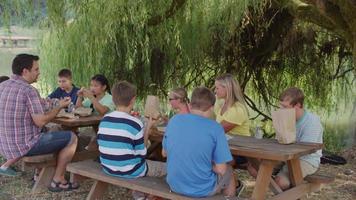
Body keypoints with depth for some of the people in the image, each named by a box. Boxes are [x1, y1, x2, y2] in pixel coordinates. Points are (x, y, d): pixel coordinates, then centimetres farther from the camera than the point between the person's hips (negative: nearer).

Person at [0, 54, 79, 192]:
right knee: (71, 138, 4)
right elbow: (40, 122, -19)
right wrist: (59, 107, -4)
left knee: (45, 134, 36)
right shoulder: (29, 90, -18)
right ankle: (58, 181, 10)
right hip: (25, 146, -8)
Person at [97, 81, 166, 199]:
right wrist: (147, 128, -5)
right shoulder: (135, 123, -20)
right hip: (129, 172, -7)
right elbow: (142, 154, -12)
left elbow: (106, 145, 8)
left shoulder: (104, 120, -4)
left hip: (108, 168, 7)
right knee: (165, 168, 13)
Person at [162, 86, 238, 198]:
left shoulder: (174, 120, -5)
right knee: (228, 172, 27)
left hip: (174, 185, 4)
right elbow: (221, 170, -15)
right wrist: (211, 164, 4)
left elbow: (164, 153, 7)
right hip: (202, 190, -4)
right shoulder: (215, 128, -17)